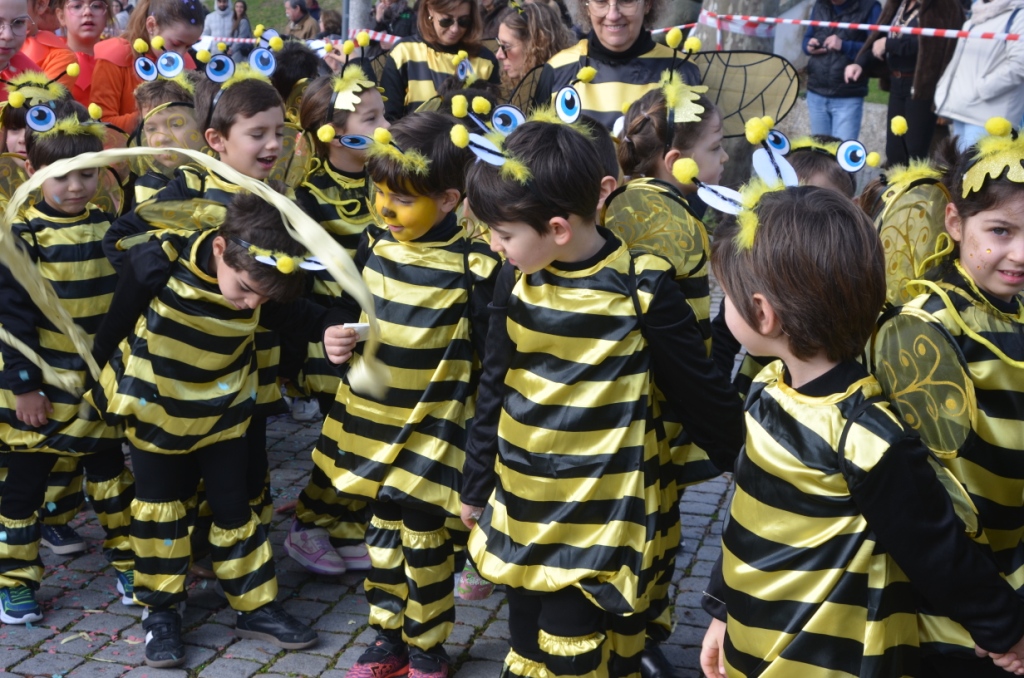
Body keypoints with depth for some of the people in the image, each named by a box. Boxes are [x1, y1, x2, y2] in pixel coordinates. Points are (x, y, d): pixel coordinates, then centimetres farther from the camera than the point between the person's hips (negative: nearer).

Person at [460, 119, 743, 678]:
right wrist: (475, 484, 15)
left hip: (605, 517, -5)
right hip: (521, 507, 5)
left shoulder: (642, 287, -16)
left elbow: (699, 391, -5)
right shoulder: (516, 279, -2)